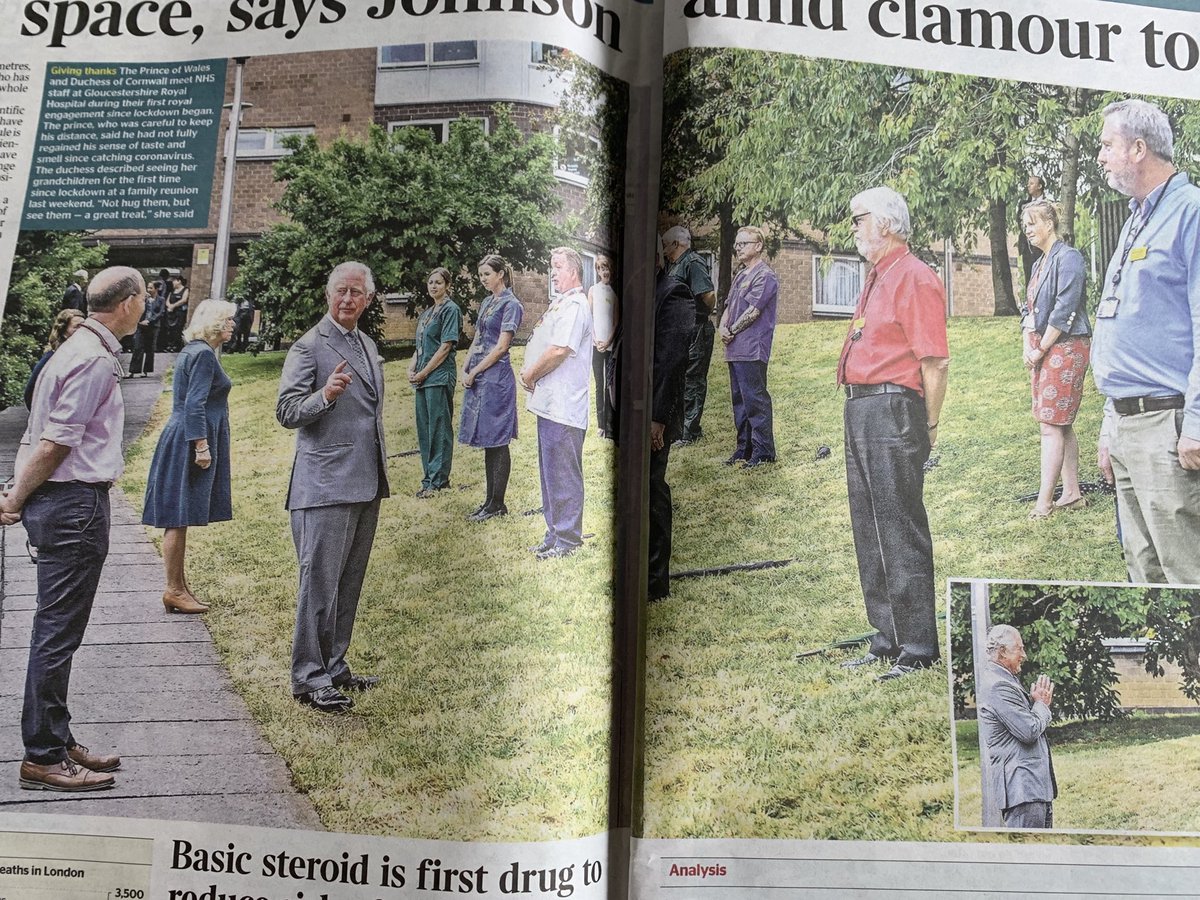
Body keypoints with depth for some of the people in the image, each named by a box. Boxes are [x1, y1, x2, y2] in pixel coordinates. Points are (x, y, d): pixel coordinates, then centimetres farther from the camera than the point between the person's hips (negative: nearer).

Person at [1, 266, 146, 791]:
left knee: (57, 631, 15)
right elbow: (55, 443, -18)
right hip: (75, 505, -10)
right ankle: (43, 757, 6)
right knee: (57, 634, -3)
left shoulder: (82, 349, 16)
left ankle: (57, 742, 25)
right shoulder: (96, 360, -16)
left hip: (65, 505, 10)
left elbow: (44, 436, 15)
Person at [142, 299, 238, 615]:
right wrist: (201, 446, -21)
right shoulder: (203, 354, -14)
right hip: (191, 443, -10)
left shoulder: (194, 351, 17)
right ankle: (174, 590, 3)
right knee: (179, 518, -4)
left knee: (179, 518, 12)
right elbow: (194, 405, -20)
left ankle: (178, 585, 20)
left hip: (184, 442, 10)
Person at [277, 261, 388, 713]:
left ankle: (334, 667, 25)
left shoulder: (367, 345, 17)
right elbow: (286, 412, -13)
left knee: (349, 583, 14)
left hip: (367, 485, 8)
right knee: (320, 583, -4)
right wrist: (325, 395, -30)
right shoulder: (309, 347, -7)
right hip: (326, 486, -8)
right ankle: (308, 678, 6)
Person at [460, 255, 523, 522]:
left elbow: (501, 347, -14)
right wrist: (465, 369, 3)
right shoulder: (486, 302, 16)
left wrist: (473, 372, -12)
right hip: (477, 377, 9)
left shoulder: (511, 305, -8)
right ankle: (490, 500, 18)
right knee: (487, 440, 11)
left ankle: (497, 504, 3)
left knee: (497, 441, -3)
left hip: (496, 377, -9)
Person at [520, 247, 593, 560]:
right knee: (550, 472, 16)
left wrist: (531, 374, -9)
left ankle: (567, 540, 3)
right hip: (549, 403, 11)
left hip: (564, 406, -11)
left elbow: (559, 350, -22)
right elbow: (542, 347, 24)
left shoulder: (574, 306, -13)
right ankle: (555, 533, 25)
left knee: (563, 475, -4)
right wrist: (530, 375, 7)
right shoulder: (559, 304, 20)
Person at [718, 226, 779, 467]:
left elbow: (752, 311, -15)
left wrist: (732, 330, -6)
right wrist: (722, 327, 0)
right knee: (739, 399, 13)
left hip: (752, 349, -9)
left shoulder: (765, 275, -8)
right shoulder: (740, 275, 21)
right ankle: (744, 447, 20)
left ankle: (763, 451, -4)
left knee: (754, 399, -8)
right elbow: (729, 306, 20)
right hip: (736, 348, 10)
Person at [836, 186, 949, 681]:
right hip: (860, 408, 10)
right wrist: (859, 411, 17)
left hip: (893, 409, -10)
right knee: (869, 528, 14)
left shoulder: (915, 279, -11)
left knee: (900, 530, -6)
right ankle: (887, 639, 25)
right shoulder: (875, 279, 20)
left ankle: (918, 649, 4)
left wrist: (928, 427, -14)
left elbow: (935, 362, -16)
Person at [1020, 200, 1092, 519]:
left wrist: (1040, 349, -14)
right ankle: (1072, 493, 19)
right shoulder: (1039, 263, 16)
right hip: (1041, 351, 9)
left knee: (1051, 426, -9)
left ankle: (1044, 501, -7)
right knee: (1062, 425, 12)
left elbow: (1064, 311, -18)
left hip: (1065, 348, -9)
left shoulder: (1068, 258, -11)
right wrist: (1027, 347, 3)